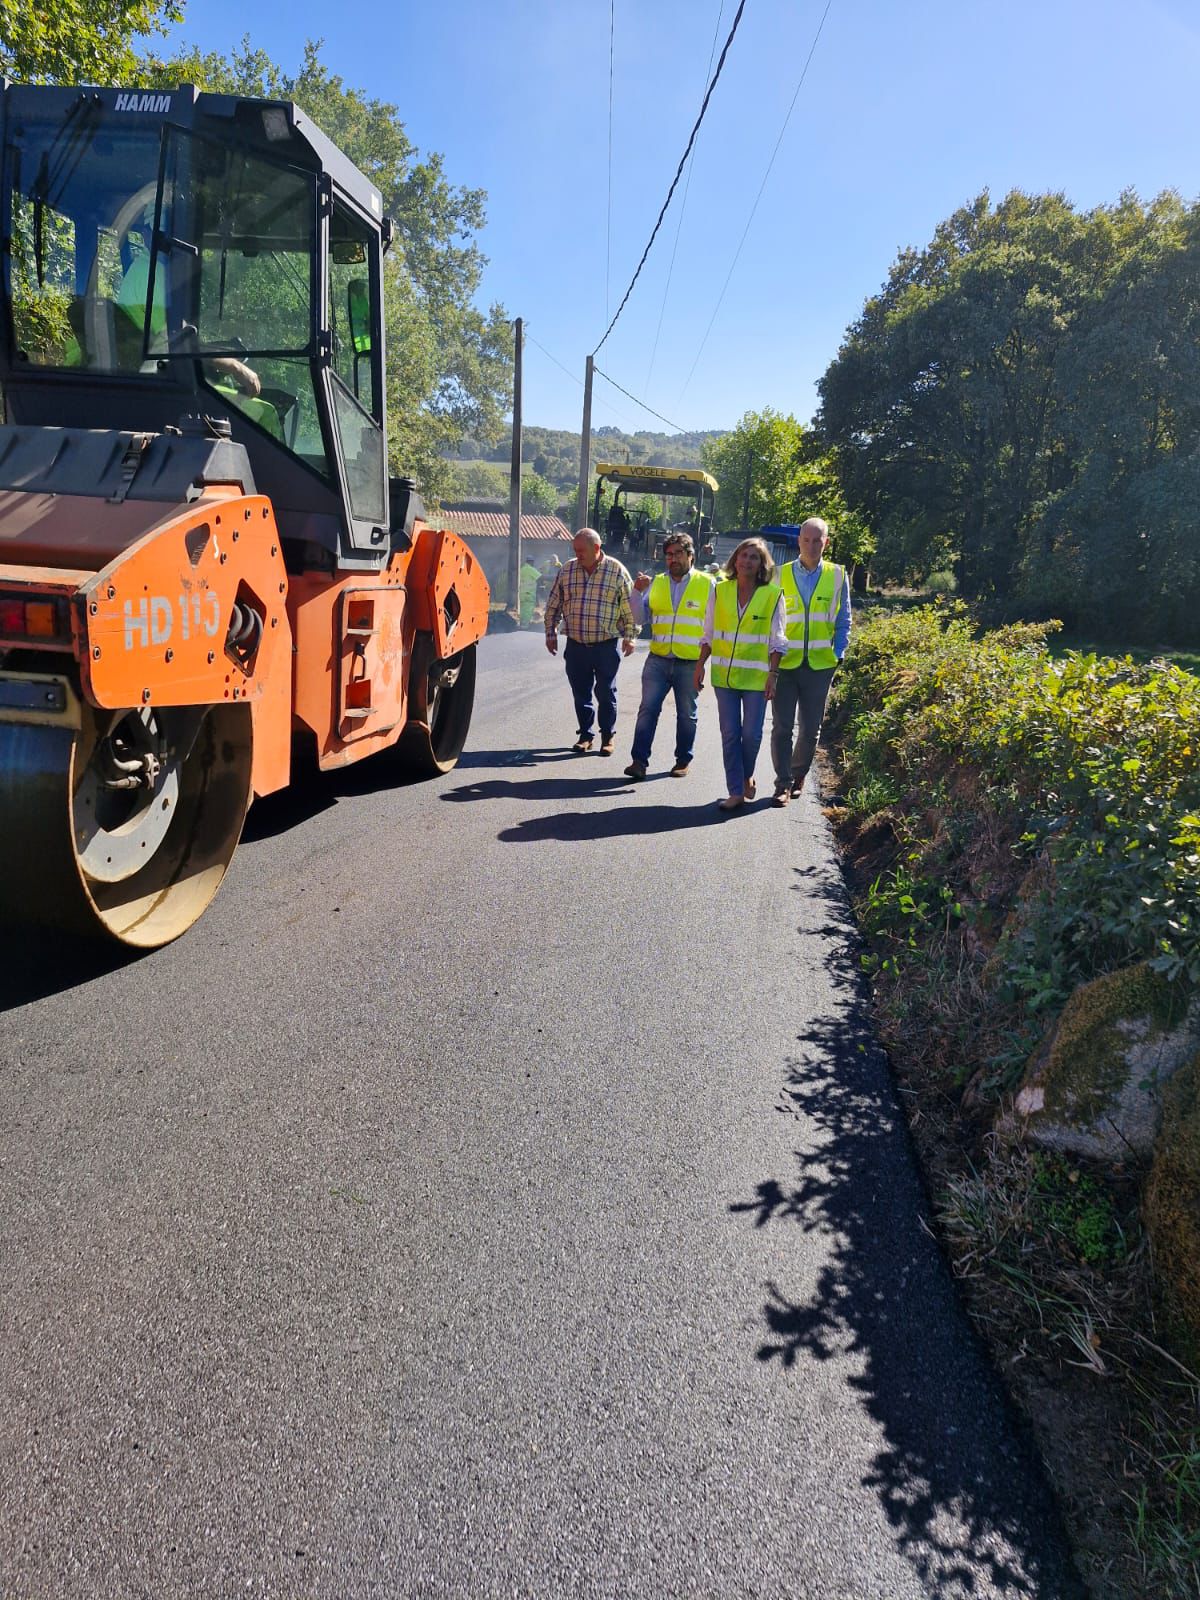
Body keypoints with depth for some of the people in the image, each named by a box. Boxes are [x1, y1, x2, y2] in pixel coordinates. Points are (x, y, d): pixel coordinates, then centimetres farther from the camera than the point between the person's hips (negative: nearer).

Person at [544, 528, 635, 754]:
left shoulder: (616, 570, -3)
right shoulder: (567, 571, 5)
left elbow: (629, 607, 0)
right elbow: (553, 605, 12)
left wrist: (629, 637, -1)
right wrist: (551, 634, 10)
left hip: (607, 645, -3)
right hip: (576, 645, 3)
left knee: (606, 693, 4)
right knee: (581, 693, 8)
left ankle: (608, 736, 17)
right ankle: (585, 735, 21)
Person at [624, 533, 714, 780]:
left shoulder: (706, 584, 0)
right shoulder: (656, 583, 9)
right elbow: (639, 618, 8)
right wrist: (637, 592, -7)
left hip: (690, 663, -2)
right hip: (658, 659, 2)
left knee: (686, 714, 10)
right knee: (647, 710, -5)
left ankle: (683, 760, 23)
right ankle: (639, 761, -2)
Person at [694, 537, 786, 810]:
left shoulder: (772, 594, -4)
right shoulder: (720, 591, 3)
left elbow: (777, 640, -2)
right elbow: (708, 634, 10)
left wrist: (772, 674, -8)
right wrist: (700, 666, 6)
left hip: (756, 675, -2)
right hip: (724, 674, 2)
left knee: (752, 733, 1)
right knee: (730, 734, 3)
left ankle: (747, 776, 29)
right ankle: (736, 791, 9)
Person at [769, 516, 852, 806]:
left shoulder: (837, 575, 4)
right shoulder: (782, 575, 3)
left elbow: (843, 620, 10)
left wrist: (837, 654, 0)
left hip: (821, 665, 1)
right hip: (785, 663, -1)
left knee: (811, 728, 9)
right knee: (782, 727, -4)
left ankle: (797, 776, 28)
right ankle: (783, 783, 4)